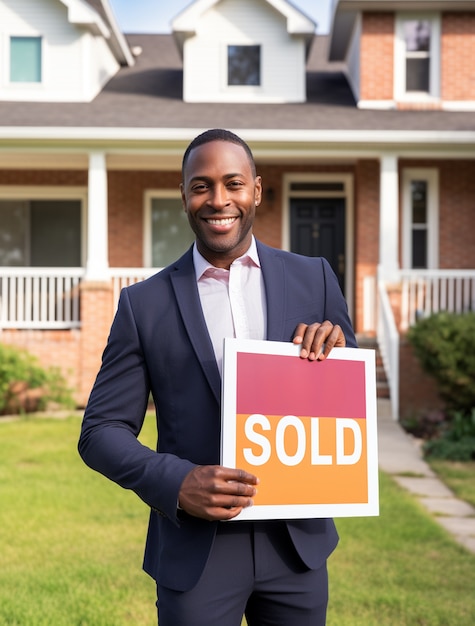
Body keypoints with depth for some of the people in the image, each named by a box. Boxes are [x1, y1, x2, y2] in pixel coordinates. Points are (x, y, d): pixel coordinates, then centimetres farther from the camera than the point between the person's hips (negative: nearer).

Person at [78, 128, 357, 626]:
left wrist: (337, 349, -13)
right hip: (195, 551, -1)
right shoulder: (144, 303, -2)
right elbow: (102, 431, -1)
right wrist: (176, 483, -19)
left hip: (296, 542, 2)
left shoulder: (313, 280, 2)